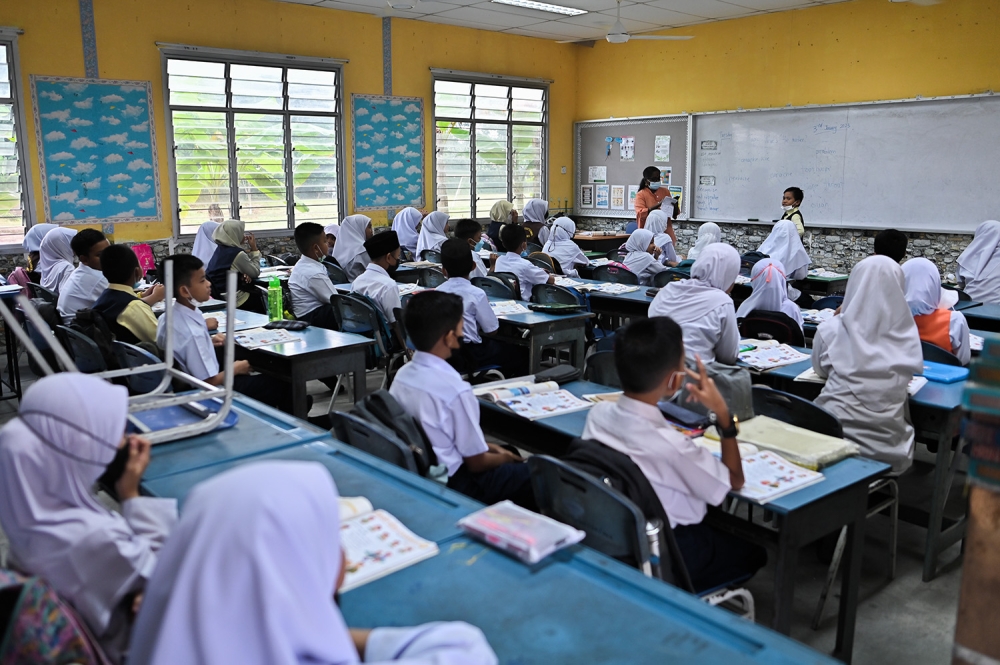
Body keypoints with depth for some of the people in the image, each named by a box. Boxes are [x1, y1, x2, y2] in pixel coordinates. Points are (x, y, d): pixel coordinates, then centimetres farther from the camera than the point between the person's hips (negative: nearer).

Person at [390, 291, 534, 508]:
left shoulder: (402, 374, -3)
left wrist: (487, 447, 11)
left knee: (509, 452, 23)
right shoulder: (455, 389, -26)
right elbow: (476, 462, -16)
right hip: (450, 485, -8)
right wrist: (505, 459, 5)